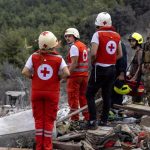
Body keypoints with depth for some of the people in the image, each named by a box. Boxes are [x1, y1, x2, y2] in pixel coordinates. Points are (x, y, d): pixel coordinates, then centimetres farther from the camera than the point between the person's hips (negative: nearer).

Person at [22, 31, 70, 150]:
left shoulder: (34, 57, -7)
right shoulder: (58, 59, -10)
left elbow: (25, 72, -13)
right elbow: (67, 73, -19)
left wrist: (32, 77, 5)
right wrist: (58, 77, -1)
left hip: (37, 92, 1)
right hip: (52, 93, -1)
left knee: (39, 119, 11)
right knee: (49, 120, 8)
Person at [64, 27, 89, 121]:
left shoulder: (74, 47, -12)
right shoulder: (84, 46, 15)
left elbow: (74, 63, -19)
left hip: (75, 75, -8)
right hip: (85, 75, 8)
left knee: (73, 98, -2)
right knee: (83, 97, 15)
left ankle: (75, 119, -1)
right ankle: (87, 117, 18)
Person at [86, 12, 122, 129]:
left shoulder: (98, 34, -13)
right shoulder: (117, 36, 7)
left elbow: (93, 53, -20)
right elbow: (120, 55, 12)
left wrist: (92, 62, -3)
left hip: (100, 69, -6)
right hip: (112, 69, 6)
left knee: (90, 95, 2)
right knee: (107, 95, 15)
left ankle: (93, 121, -7)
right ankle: (104, 120, 21)